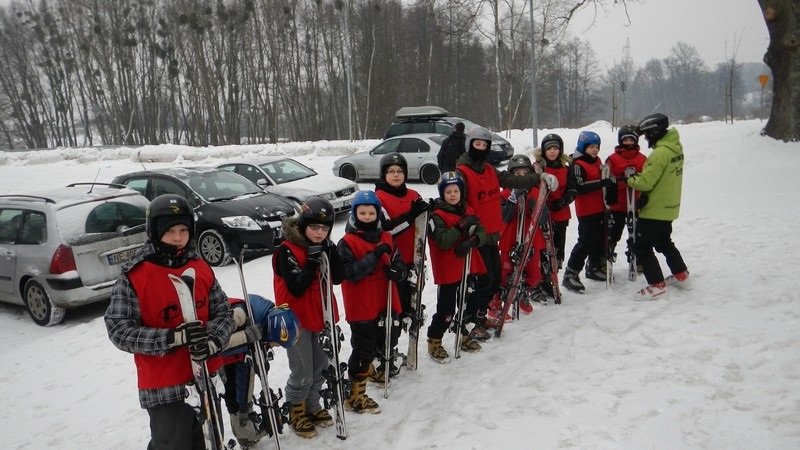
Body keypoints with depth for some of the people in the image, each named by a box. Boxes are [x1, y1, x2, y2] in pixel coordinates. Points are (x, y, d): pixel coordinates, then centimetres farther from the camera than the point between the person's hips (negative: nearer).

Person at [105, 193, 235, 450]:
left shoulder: (202, 269, 2)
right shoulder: (134, 276, -12)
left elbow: (223, 313, 4)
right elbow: (120, 330, -15)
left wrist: (212, 340, -18)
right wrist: (173, 337, -27)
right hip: (164, 387, -5)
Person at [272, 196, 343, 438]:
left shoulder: (325, 246, 3)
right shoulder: (287, 250, -18)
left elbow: (337, 278, -4)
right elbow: (297, 288, -24)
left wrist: (331, 252, -16)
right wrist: (312, 260, -28)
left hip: (321, 316, 7)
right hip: (297, 319, -7)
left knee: (320, 366, 18)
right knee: (302, 372, 1)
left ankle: (312, 405, 37)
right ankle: (296, 412, 22)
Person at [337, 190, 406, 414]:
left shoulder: (385, 238, 7)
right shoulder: (347, 242, -12)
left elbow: (398, 262, 8)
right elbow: (350, 272, -23)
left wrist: (397, 271, -16)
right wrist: (375, 256, -28)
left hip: (384, 304, 7)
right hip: (361, 307, -7)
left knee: (385, 341, 23)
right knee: (363, 349, 0)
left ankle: (367, 368, 51)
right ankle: (355, 395, 13)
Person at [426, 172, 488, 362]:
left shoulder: (468, 211, 9)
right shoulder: (437, 215, -11)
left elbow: (482, 233, 3)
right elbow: (443, 241, -23)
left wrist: (472, 240, -18)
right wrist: (462, 226, -25)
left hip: (469, 267, 7)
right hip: (448, 269, -7)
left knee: (471, 302, 17)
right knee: (446, 309, -3)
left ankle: (462, 334, 38)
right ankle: (434, 341, 15)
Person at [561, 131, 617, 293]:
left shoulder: (597, 161, 14)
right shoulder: (577, 165, -13)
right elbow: (579, 187, -25)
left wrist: (610, 181, 11)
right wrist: (602, 183, -30)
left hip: (599, 208, 9)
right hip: (586, 211, -9)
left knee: (600, 239, 16)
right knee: (586, 242, -10)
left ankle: (594, 268, 32)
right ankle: (570, 274, -4)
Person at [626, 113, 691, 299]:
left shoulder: (660, 153, -24)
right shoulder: (676, 147, 5)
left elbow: (646, 182, -24)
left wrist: (630, 179, -6)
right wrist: (639, 175, 3)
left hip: (654, 210, -10)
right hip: (669, 207, 10)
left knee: (642, 247, -1)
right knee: (664, 242, 26)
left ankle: (657, 285, 1)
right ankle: (682, 276, 34)